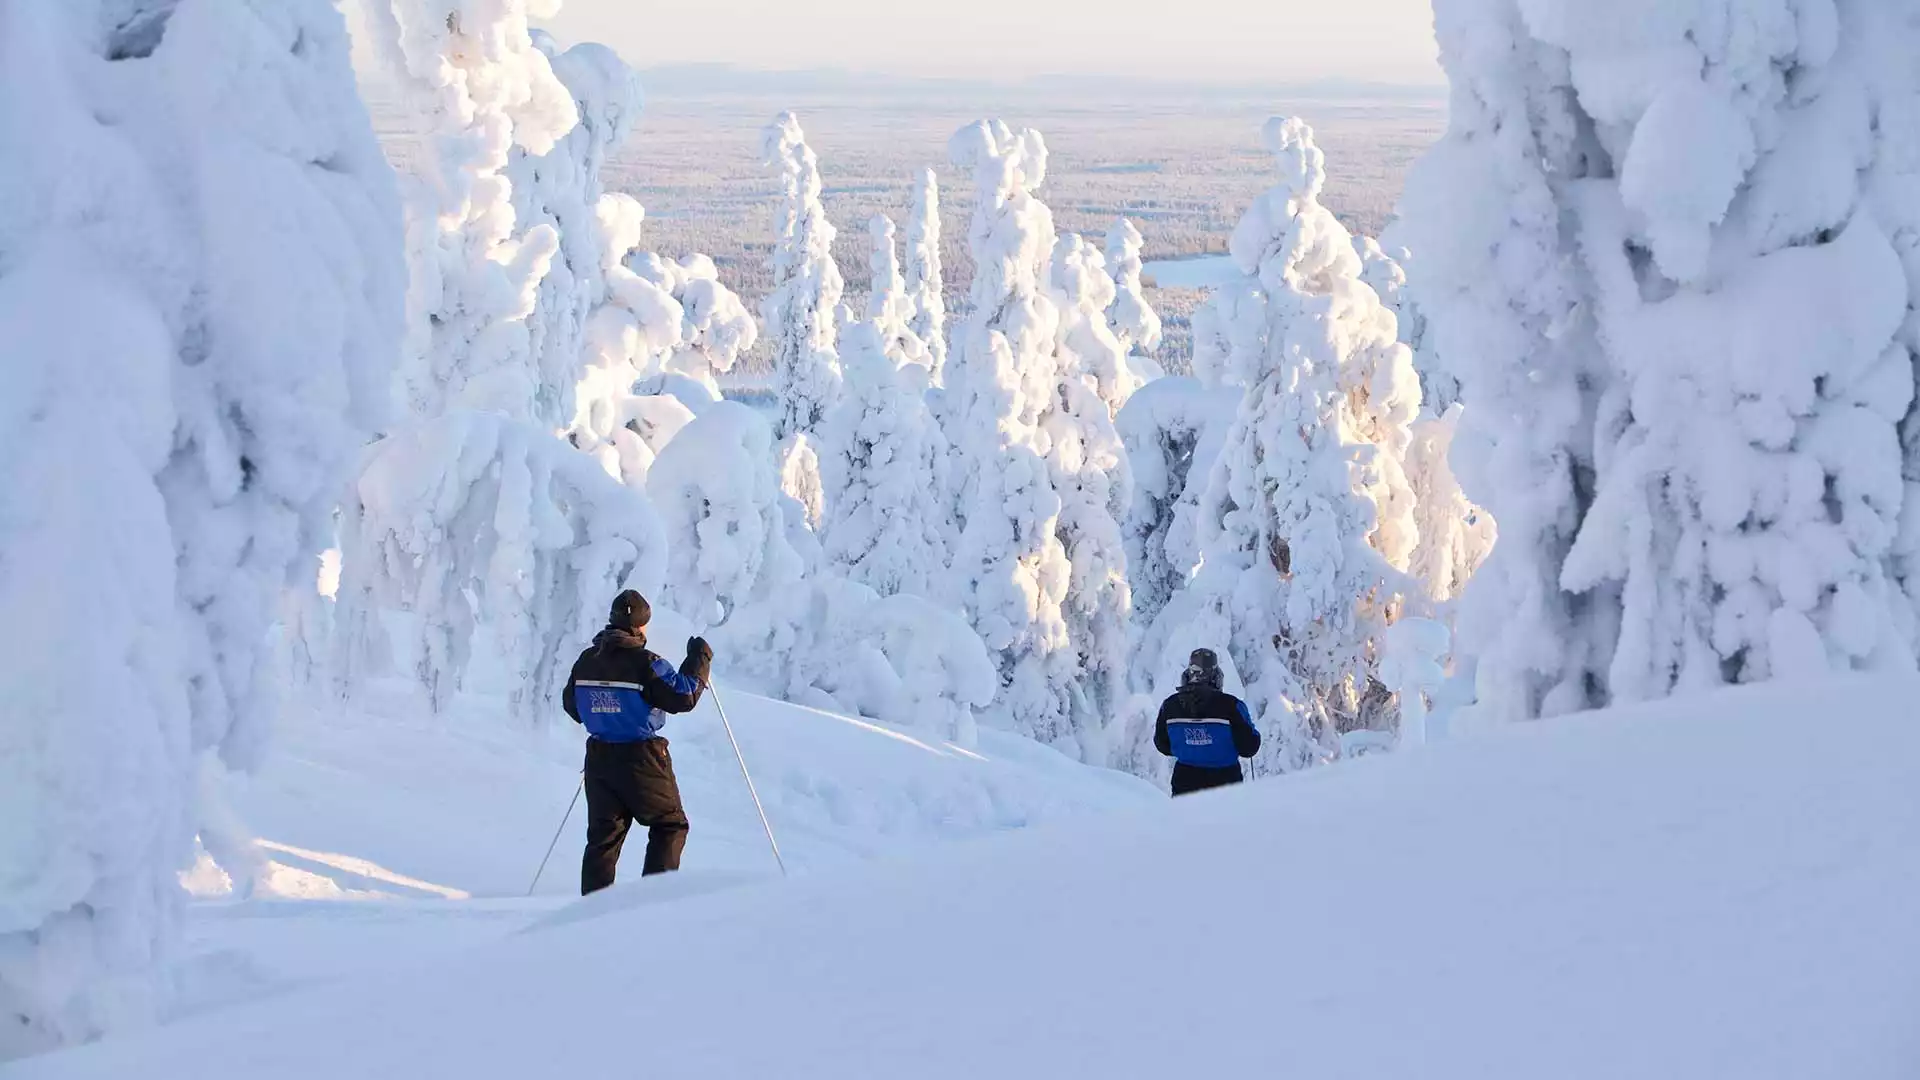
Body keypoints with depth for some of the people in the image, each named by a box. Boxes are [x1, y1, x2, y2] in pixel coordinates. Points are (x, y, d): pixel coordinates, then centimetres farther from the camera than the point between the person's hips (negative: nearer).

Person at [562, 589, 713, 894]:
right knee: (670, 825, 10)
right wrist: (699, 660, -4)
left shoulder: (586, 661, 3)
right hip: (642, 760, -5)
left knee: (604, 834, 11)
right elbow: (684, 696, -16)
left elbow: (570, 704, 14)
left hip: (599, 759, 6)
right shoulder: (645, 664, -16)